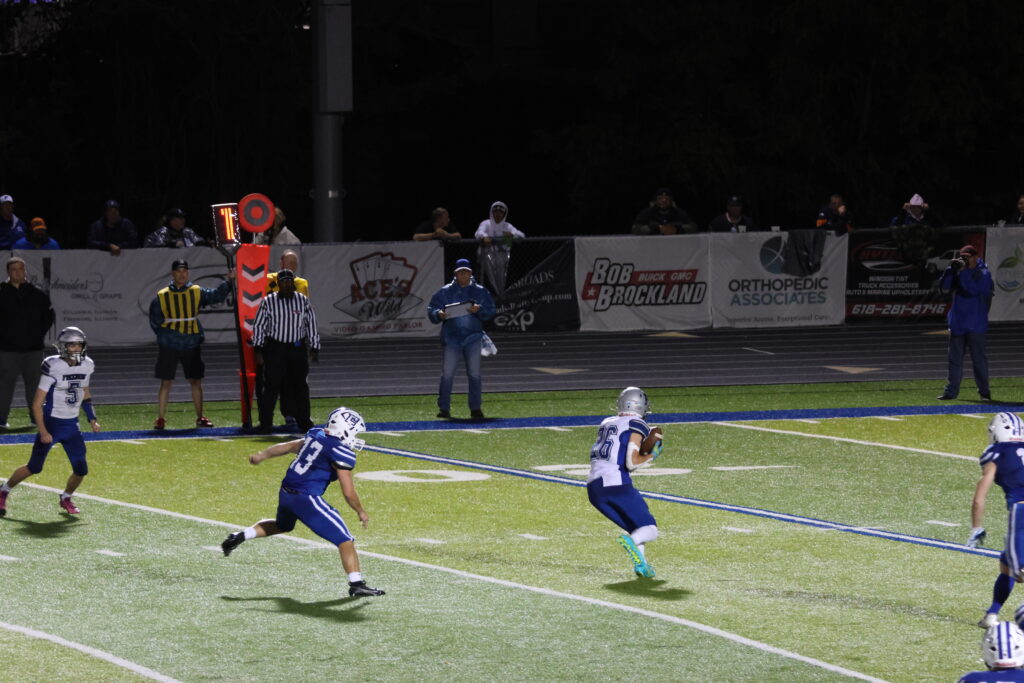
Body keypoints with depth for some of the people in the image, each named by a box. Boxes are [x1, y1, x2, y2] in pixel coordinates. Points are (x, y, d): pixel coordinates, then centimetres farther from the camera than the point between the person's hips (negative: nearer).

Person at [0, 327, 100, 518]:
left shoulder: (86, 366, 0)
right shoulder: (53, 367, -18)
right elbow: (37, 403, -14)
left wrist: (92, 419, 11)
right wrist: (43, 431, -18)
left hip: (72, 425, 5)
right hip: (52, 423, -5)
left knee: (81, 470, 0)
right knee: (34, 467, -2)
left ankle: (66, 498, 28)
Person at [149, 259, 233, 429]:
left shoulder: (197, 292, 5)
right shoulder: (161, 296, 0)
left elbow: (216, 295, -5)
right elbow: (154, 321, 5)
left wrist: (229, 281, -16)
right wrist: (164, 335, -1)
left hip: (192, 345, 2)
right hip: (169, 345, -2)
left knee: (196, 381, 8)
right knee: (165, 382, -1)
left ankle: (200, 417, 17)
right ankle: (160, 419, 5)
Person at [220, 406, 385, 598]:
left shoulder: (315, 435, 9)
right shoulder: (342, 452, -13)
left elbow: (287, 446, 26)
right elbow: (349, 493, -12)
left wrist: (262, 455, 41)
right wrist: (361, 512, 5)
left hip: (286, 492, 8)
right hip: (307, 498, -8)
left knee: (282, 525, 39)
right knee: (345, 541, -4)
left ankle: (240, 536, 33)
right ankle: (356, 585, -9)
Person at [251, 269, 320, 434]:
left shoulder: (303, 301, 7)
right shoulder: (268, 302, -1)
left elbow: (311, 325, 12)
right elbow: (258, 326, 0)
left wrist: (314, 349, 10)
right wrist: (258, 350, -5)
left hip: (298, 348, 3)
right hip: (275, 348, -3)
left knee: (300, 386, 8)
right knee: (271, 385, -6)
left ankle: (304, 421, 18)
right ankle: (265, 423, -1)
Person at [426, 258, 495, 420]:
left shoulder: (480, 291, 9)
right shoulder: (445, 292, 8)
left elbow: (490, 311, 3)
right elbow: (431, 310, 6)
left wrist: (479, 310, -17)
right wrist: (439, 314, -16)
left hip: (473, 338, 0)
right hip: (451, 338, 0)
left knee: (474, 374, 0)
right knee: (447, 374, -4)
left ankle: (476, 408, 5)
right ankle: (443, 408, 1)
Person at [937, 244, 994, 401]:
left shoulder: (983, 274, -4)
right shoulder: (959, 272, 10)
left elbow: (973, 289, -19)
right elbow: (944, 286, 0)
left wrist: (963, 270, -20)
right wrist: (951, 269, -13)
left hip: (975, 325, -5)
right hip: (957, 323, 5)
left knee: (979, 358, -2)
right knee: (954, 358, 6)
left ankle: (984, 392, 4)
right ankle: (951, 391, 9)